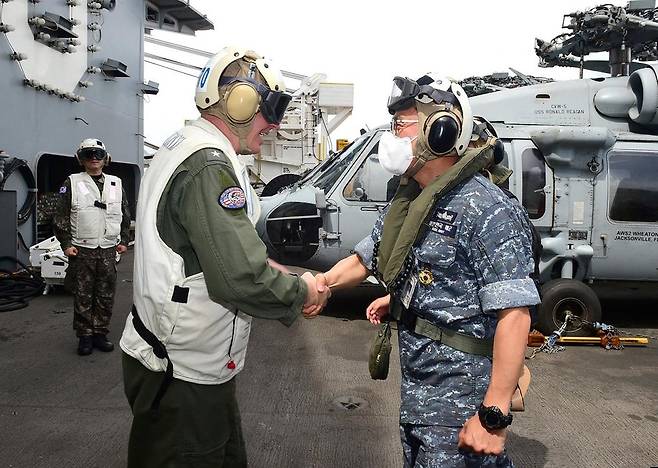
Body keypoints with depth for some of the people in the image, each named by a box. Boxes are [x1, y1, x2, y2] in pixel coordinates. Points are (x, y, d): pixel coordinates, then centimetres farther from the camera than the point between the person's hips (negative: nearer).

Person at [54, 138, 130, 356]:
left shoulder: (116, 184, 11)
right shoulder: (72, 183, 2)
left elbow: (125, 216, 18)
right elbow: (60, 218, 2)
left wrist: (124, 241, 10)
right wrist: (66, 244, -5)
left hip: (109, 250, 3)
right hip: (82, 250, -3)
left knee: (106, 296, 7)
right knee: (83, 297, 3)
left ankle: (100, 333, 19)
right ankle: (84, 336, 14)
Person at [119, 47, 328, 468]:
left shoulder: (187, 147, 9)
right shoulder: (209, 167, -25)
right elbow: (241, 280, -32)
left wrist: (283, 276, 7)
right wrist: (303, 292, -14)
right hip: (183, 379, -9)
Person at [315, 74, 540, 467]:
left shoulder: (488, 211, -22)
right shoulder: (410, 204, 7)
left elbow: (514, 315, -26)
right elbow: (364, 259, 17)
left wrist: (493, 415, -28)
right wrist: (322, 281, -2)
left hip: (459, 399, -8)